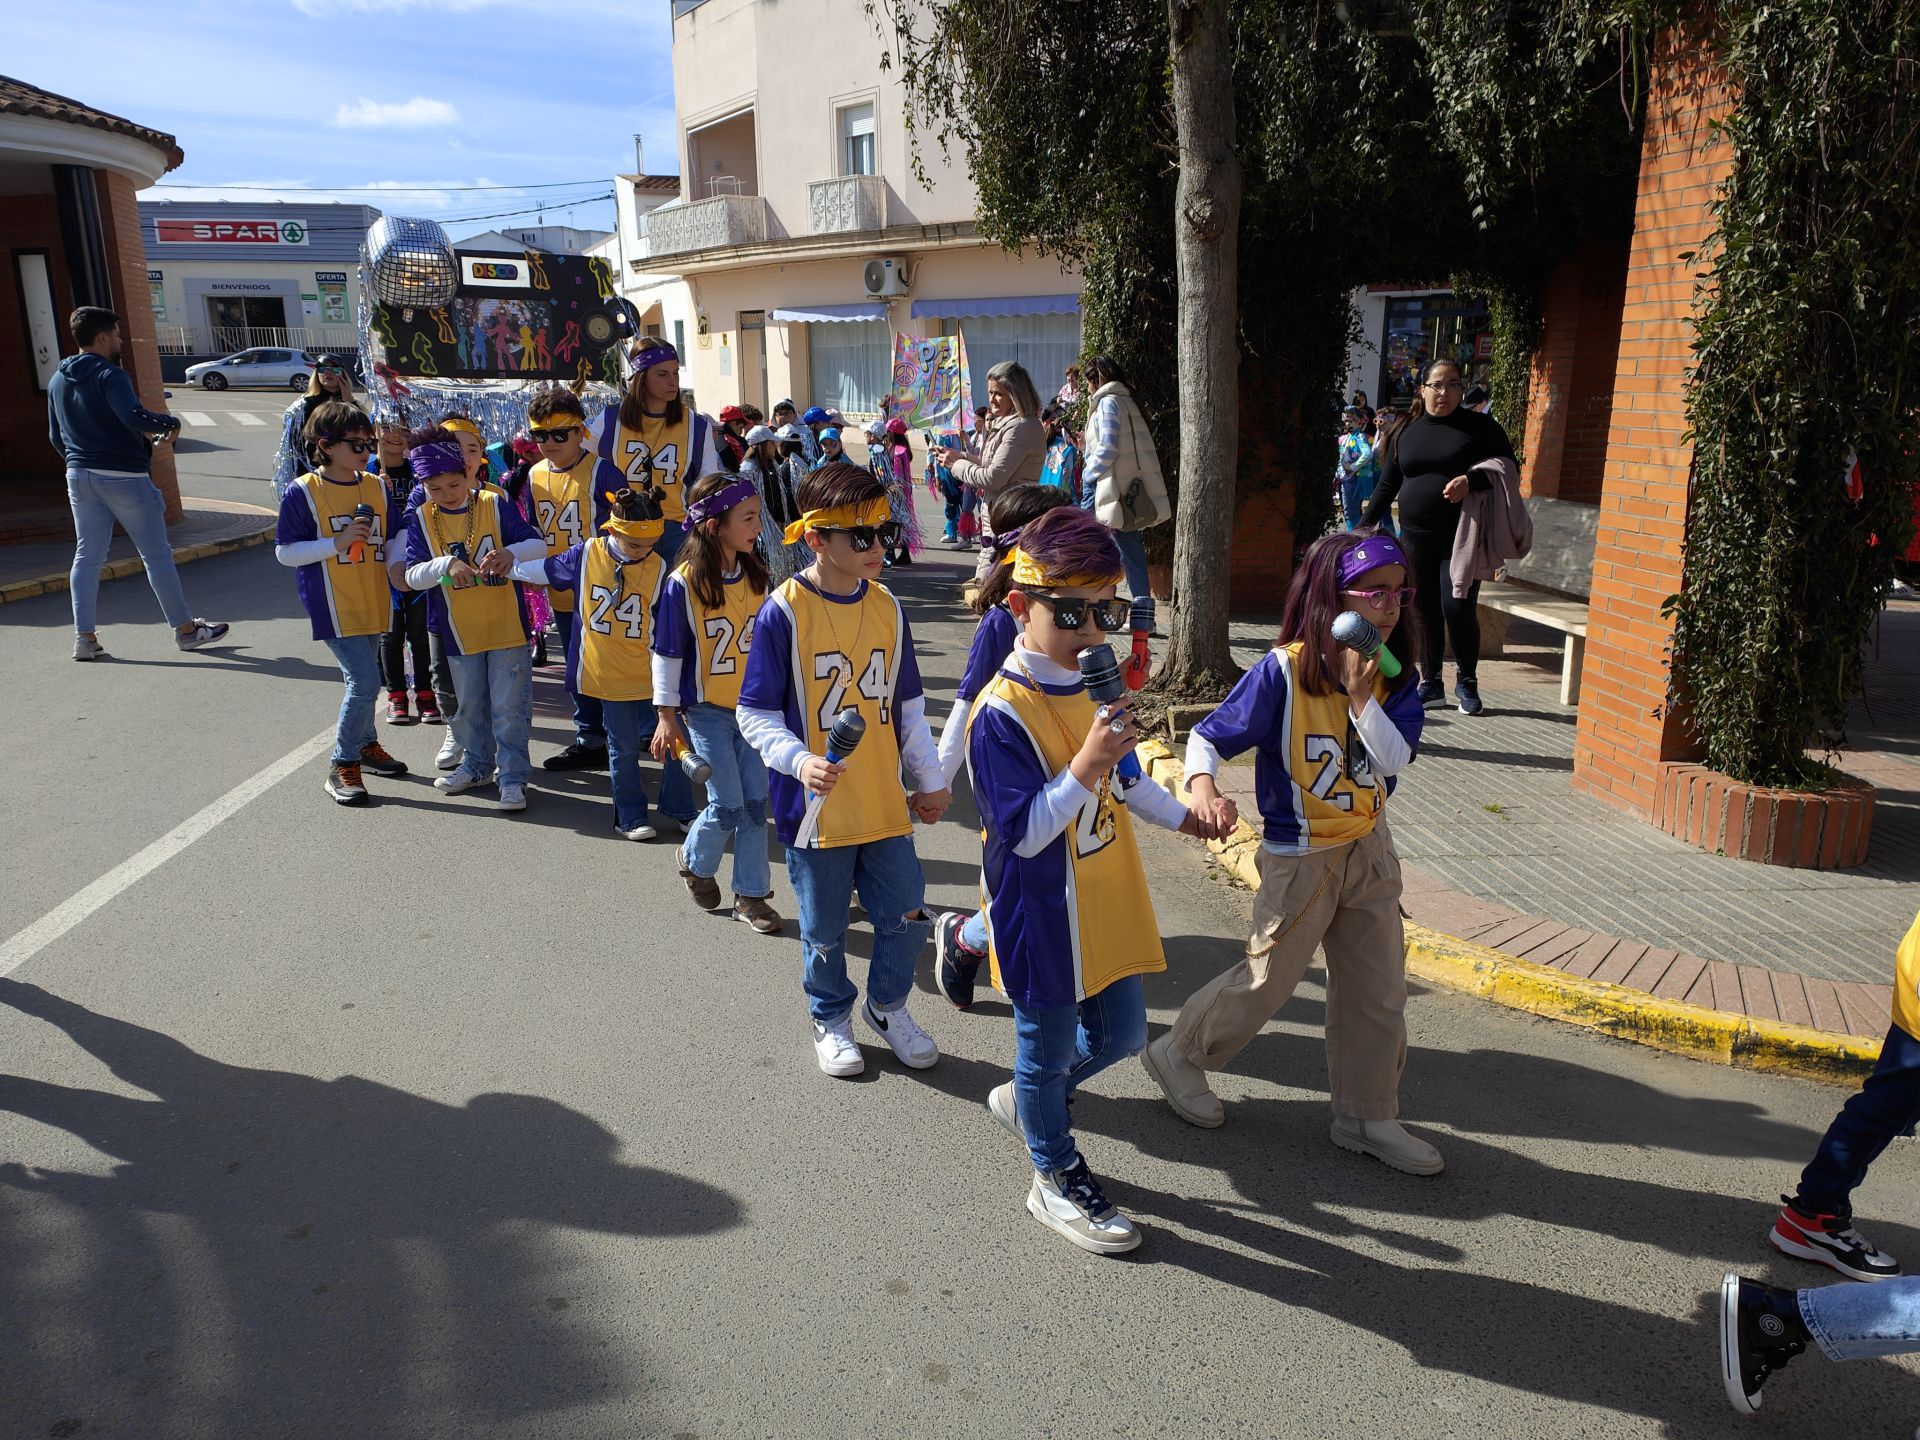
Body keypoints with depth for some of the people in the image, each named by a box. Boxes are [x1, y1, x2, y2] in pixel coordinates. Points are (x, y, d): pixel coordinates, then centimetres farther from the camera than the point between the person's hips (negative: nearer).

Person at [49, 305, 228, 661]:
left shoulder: (57, 381, 12)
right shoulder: (109, 375, -13)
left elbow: (55, 436, 18)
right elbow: (133, 416, -29)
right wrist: (170, 423, -13)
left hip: (79, 476, 7)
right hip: (123, 476, -7)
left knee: (87, 557, 9)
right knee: (156, 555, 2)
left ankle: (84, 637, 5)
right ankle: (185, 629, 10)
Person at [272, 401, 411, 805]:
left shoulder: (376, 487, 6)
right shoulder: (302, 492, -8)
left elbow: (396, 539, 13)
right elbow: (284, 551, -8)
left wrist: (397, 565, -8)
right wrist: (337, 543, -19)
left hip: (373, 603, 6)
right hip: (334, 606, -5)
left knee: (362, 679, 18)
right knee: (365, 681, -13)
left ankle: (366, 745, 38)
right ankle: (342, 767, 1)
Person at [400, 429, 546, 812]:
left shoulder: (495, 504, -6)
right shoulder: (421, 520, 0)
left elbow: (539, 544, -9)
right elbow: (413, 576, -7)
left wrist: (510, 552, -30)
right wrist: (446, 565, -27)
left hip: (506, 626, -3)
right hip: (459, 632, 3)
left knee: (510, 708, -1)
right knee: (468, 705, 17)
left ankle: (513, 777, 8)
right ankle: (477, 765, 36)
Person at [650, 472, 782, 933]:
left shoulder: (756, 576, 0)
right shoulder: (683, 585, -15)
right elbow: (667, 654, -9)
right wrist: (667, 717, -7)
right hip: (706, 710, -4)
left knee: (755, 802, 6)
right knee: (727, 806, -2)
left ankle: (750, 894, 18)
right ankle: (695, 860, 28)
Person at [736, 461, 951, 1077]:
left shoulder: (886, 607, 2)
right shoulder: (784, 612, -13)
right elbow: (754, 714, -10)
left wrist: (929, 779, 12)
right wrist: (799, 759, -26)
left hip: (886, 804, 4)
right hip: (817, 807, -4)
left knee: (905, 915, 11)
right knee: (824, 931, 12)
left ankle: (888, 1004, 37)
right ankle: (831, 1019, 37)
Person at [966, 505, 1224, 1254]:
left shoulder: (1092, 684, 2)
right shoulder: (1002, 713, -24)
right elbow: (1024, 833, -27)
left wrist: (1179, 815, 27)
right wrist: (1087, 765, -35)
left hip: (1105, 902, 8)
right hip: (1040, 914, -8)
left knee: (1121, 1034, 19)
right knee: (1047, 1047, 12)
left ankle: (1026, 1101, 45)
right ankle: (1056, 1178, 34)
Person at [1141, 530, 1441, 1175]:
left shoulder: (1392, 674, -5)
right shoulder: (1284, 670, -20)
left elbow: (1396, 758, -15)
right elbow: (1208, 737, -16)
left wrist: (1361, 693, -26)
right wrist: (1203, 787, -35)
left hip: (1370, 849, 6)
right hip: (1301, 856, -5)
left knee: (1379, 989, 12)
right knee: (1268, 980, 6)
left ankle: (1367, 1118, 30)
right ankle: (1179, 1056, 31)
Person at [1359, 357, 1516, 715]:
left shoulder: (1479, 426, 2)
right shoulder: (1407, 433, 13)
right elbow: (1386, 486, 16)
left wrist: (1471, 480, -20)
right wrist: (1363, 527, 10)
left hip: (1462, 536, -4)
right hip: (1416, 537, 4)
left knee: (1458, 608, -10)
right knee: (1425, 611, 5)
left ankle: (1467, 683, 9)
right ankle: (1431, 683, 17)